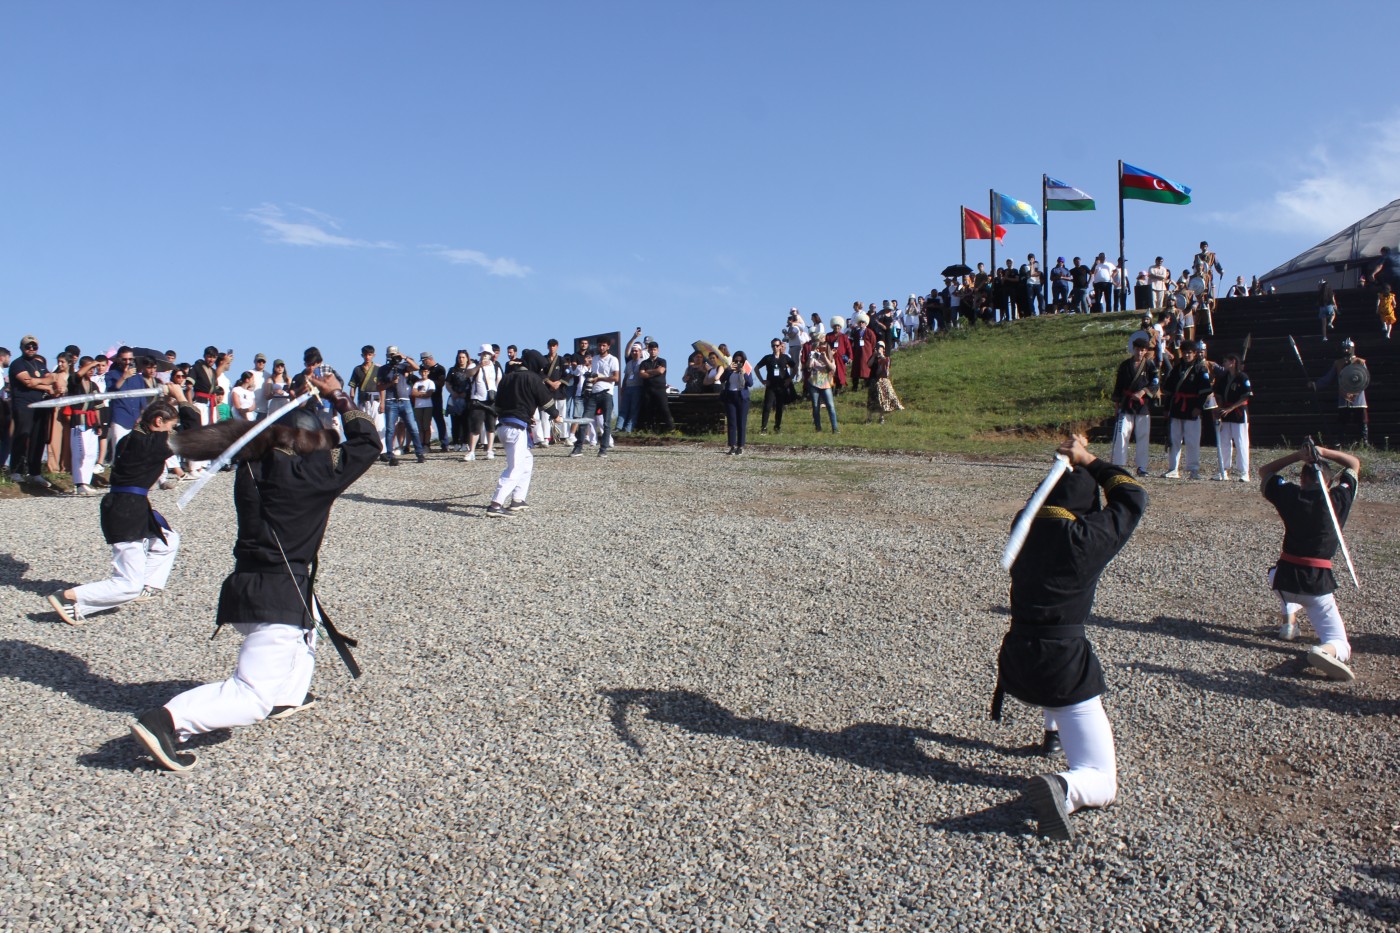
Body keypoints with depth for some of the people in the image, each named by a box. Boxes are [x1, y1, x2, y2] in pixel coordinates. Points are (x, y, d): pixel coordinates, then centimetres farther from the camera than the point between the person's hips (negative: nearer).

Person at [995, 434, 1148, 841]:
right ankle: (1061, 787, -35)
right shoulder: (1088, 537, -11)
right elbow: (1134, 495, 5)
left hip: (1016, 663, 6)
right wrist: (1088, 461, 12)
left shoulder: (1024, 527, 3)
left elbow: (1050, 497, 27)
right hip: (1065, 668, -6)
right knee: (1101, 784, -1)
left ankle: (1055, 731, 52)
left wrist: (1071, 462, 22)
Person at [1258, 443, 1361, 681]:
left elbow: (1264, 471, 20)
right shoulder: (1339, 499, 2)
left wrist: (1298, 455, 11)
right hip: (1318, 584, -2)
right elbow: (1354, 463, 20)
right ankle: (1326, 651, -38)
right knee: (1339, 644, -2)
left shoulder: (1290, 495, 1)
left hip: (1285, 579, 2)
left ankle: (1289, 621, 26)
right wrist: (1323, 452, 9)